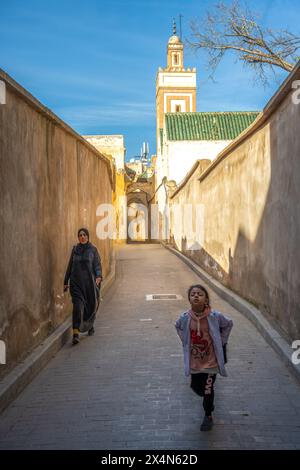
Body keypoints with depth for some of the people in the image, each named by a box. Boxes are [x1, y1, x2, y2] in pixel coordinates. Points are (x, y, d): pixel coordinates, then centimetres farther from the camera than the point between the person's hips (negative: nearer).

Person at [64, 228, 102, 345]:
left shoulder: (93, 249, 2)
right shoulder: (75, 249, 8)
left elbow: (97, 265, -3)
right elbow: (70, 266, 13)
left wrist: (99, 276, -22)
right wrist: (66, 282, 13)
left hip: (89, 282, 0)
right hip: (76, 282, 0)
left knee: (91, 305, 11)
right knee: (78, 305, -13)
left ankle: (90, 326, 38)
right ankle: (76, 333, -18)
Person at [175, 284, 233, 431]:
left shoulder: (215, 316, -21)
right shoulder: (185, 318, -15)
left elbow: (228, 324, 0)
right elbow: (178, 327, 10)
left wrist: (221, 342, -1)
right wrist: (185, 342, 3)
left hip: (210, 361, -3)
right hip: (194, 362, 3)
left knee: (207, 390, 5)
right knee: (196, 387, 18)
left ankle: (208, 416, 30)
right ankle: (208, 400, 53)